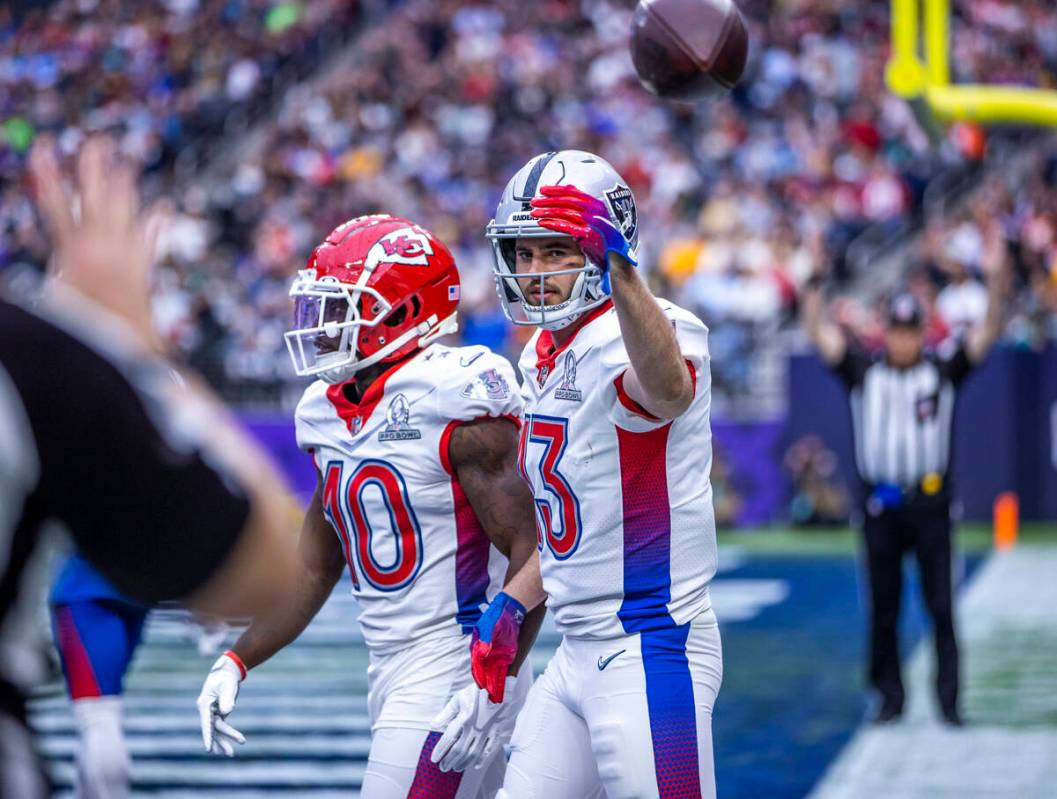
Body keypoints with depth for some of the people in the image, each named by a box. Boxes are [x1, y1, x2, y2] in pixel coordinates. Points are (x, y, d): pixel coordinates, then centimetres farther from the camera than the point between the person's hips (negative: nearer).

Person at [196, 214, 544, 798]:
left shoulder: (454, 402, -15)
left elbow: (530, 555, -18)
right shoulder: (327, 412, 10)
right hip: (390, 675, 8)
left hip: (456, 675, -8)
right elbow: (313, 573, 19)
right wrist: (236, 662, 10)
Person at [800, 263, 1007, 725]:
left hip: (930, 501, -1)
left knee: (941, 607, -2)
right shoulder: (864, 372, 6)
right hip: (880, 504, 1)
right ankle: (890, 697, 15)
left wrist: (996, 288, -16)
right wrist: (814, 288, -10)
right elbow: (819, 335, 1)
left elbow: (987, 335, -2)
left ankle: (948, 699, 1)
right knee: (883, 608, 7)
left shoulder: (943, 372, 4)